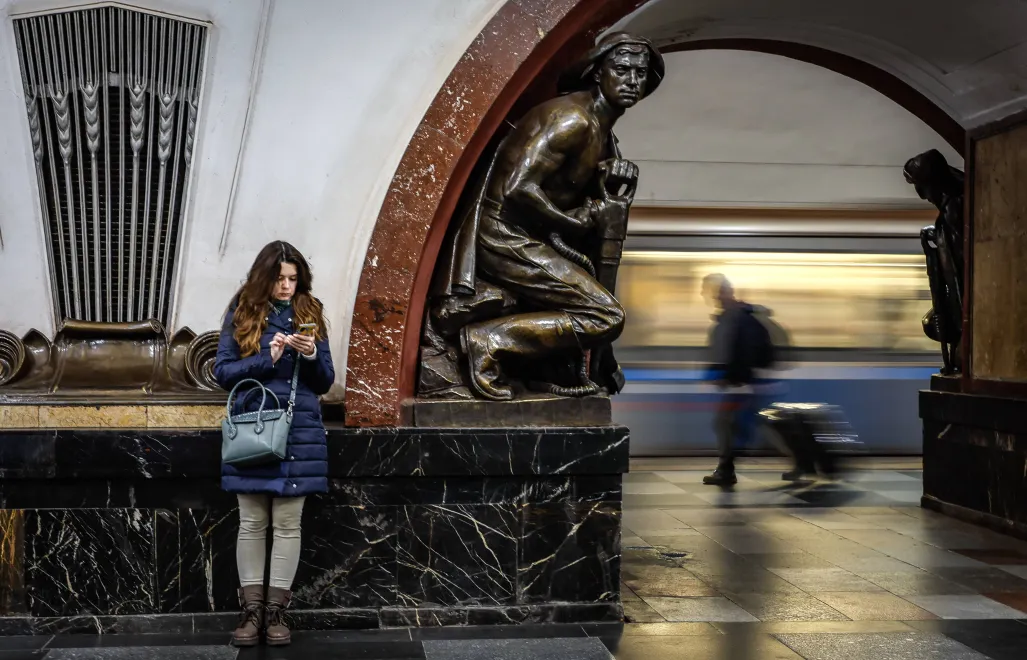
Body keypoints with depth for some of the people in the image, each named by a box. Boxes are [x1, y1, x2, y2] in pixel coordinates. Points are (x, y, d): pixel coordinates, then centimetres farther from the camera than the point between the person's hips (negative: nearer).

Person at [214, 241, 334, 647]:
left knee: (288, 524, 2)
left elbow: (325, 382, 8)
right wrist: (267, 358, -14)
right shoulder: (242, 313, 3)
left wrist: (312, 355, -12)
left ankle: (276, 611, 10)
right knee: (252, 524, 4)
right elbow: (223, 372, -1)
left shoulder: (309, 314, 7)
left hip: (298, 433, 1)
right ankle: (252, 610, 12)